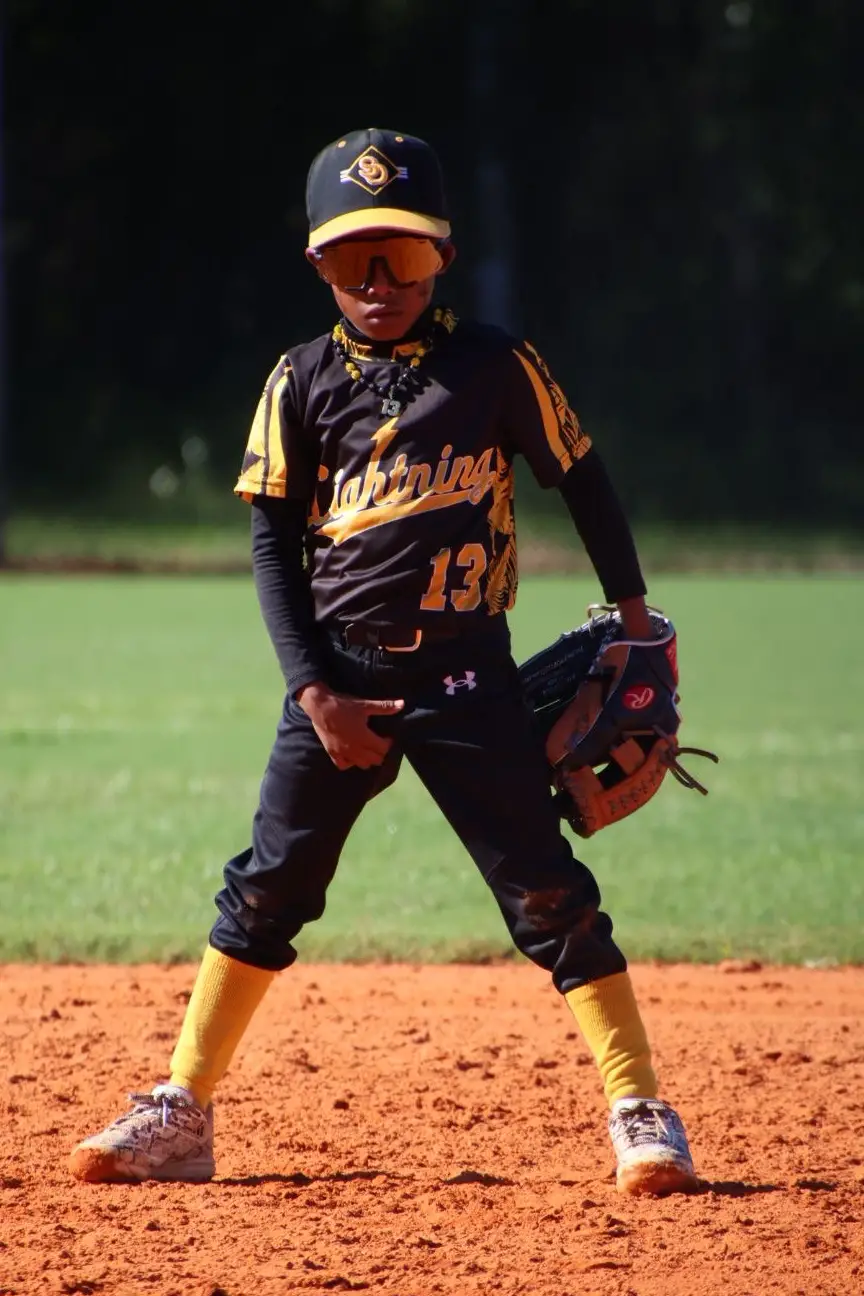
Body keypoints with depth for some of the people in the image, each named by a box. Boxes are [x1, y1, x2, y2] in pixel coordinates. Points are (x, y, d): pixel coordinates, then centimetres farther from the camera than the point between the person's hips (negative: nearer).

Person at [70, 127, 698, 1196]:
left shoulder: (496, 366, -1)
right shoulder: (303, 383, 3)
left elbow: (581, 479, 10)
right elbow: (272, 543, 3)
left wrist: (633, 616, 10)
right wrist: (314, 694, -5)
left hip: (465, 675, -2)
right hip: (338, 673, 2)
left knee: (548, 892, -7)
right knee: (267, 890, 5)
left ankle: (641, 1116, -4)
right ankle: (180, 1117, 13)